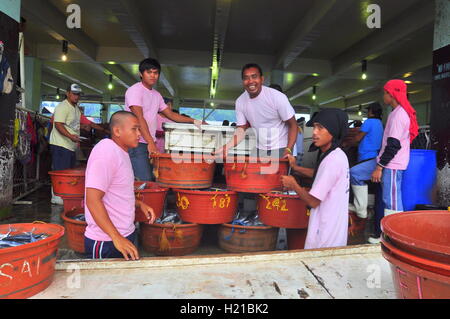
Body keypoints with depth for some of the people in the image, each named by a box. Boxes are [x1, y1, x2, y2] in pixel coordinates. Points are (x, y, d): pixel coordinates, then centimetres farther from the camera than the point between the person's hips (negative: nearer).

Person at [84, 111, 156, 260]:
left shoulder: (122, 152, 12)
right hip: (106, 242, -9)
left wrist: (140, 204, 8)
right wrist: (117, 238, -25)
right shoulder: (106, 151, -19)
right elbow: (93, 200, -24)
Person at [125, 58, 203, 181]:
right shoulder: (135, 90, -5)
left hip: (149, 143, 8)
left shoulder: (156, 95, 19)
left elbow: (170, 114, 22)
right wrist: (151, 142, -25)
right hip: (135, 143, -7)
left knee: (151, 179, 2)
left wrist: (195, 121, 13)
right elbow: (139, 118, -16)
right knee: (144, 180, -15)